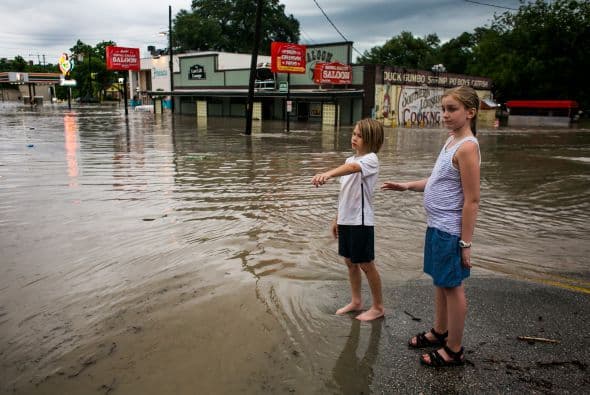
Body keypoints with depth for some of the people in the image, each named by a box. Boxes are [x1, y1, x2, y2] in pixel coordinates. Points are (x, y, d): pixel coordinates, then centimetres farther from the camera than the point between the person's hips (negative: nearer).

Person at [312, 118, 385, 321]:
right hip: (346, 220, 8)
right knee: (350, 262, 16)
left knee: (366, 264, 4)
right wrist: (337, 218, 17)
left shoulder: (371, 159, -14)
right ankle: (356, 301, 32)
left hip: (361, 221, -8)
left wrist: (327, 174, -54)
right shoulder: (350, 160, 11)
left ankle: (378, 306, 21)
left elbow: (352, 167, -37)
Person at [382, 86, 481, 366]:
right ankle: (440, 332, 39)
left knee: (451, 285, 3)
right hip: (437, 226, 9)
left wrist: (466, 242, -19)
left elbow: (472, 200, -20)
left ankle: (454, 349, 19)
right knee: (440, 281, 20)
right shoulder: (451, 141, 10)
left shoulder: (467, 147, -18)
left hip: (450, 230, -9)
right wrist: (407, 186, 13)